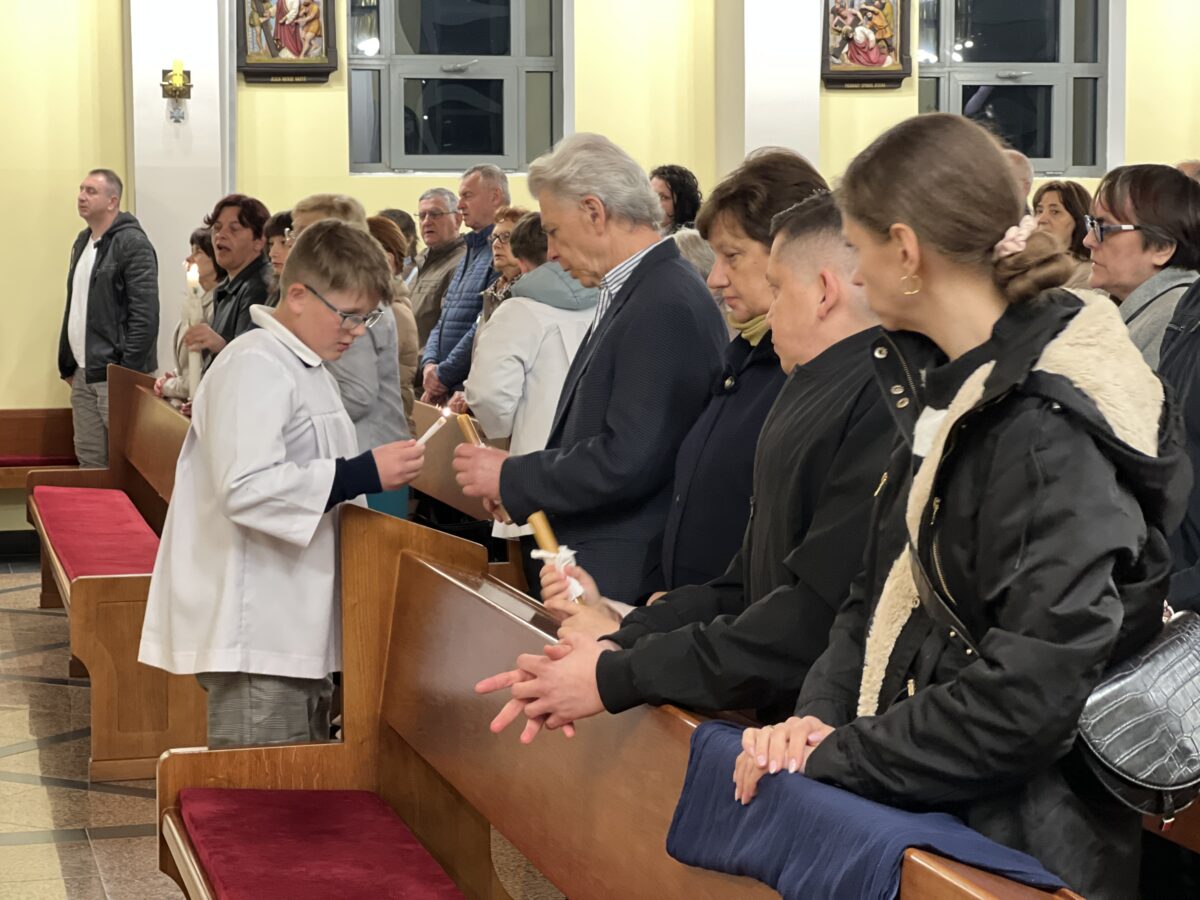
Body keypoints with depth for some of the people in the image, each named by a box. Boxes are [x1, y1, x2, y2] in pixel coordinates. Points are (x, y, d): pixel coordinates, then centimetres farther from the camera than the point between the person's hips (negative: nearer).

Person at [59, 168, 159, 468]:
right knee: (89, 461, 9)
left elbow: (144, 315, -17)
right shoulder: (82, 241, 16)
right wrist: (67, 364, 16)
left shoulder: (133, 244, -11)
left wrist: (129, 373, -19)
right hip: (83, 374, 8)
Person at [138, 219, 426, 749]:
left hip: (298, 624, 10)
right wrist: (362, 475, -25)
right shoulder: (255, 367, -16)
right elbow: (246, 488, -27)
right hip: (258, 640, -10)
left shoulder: (304, 369, 18)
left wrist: (372, 473, 14)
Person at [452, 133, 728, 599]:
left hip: (625, 582, -9)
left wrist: (511, 478, -13)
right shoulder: (635, 293, 14)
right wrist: (521, 484, 5)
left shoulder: (666, 306, -18)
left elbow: (627, 463, -24)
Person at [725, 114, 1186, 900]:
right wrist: (820, 715, -4)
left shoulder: (1049, 430, -19)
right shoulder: (945, 389, 9)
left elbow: (1030, 701, -23)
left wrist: (837, 757, -16)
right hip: (919, 803, 7)